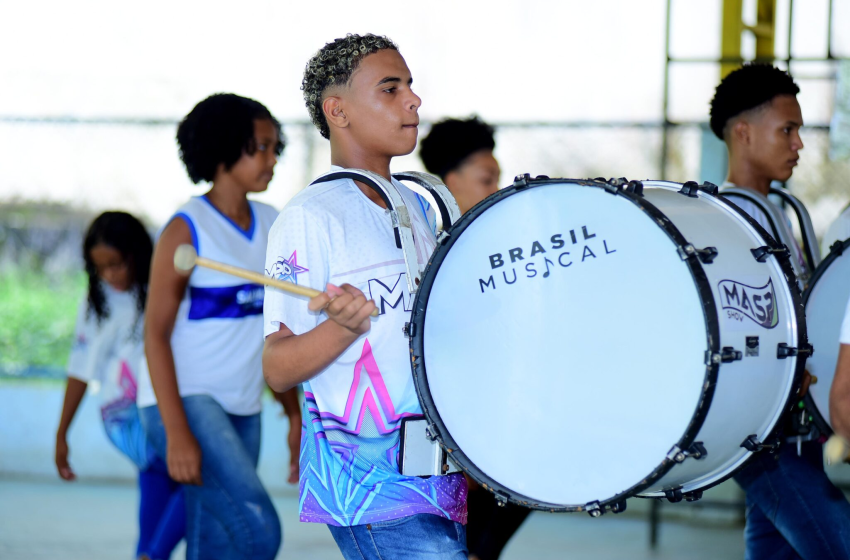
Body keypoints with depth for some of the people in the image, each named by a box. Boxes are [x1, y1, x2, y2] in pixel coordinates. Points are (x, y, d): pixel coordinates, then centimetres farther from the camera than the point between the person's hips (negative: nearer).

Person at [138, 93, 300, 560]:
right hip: (185, 401, -7)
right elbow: (155, 333, -13)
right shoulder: (187, 229, -10)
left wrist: (294, 412, 14)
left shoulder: (271, 225, 10)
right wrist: (177, 431, -20)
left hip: (242, 412, 7)